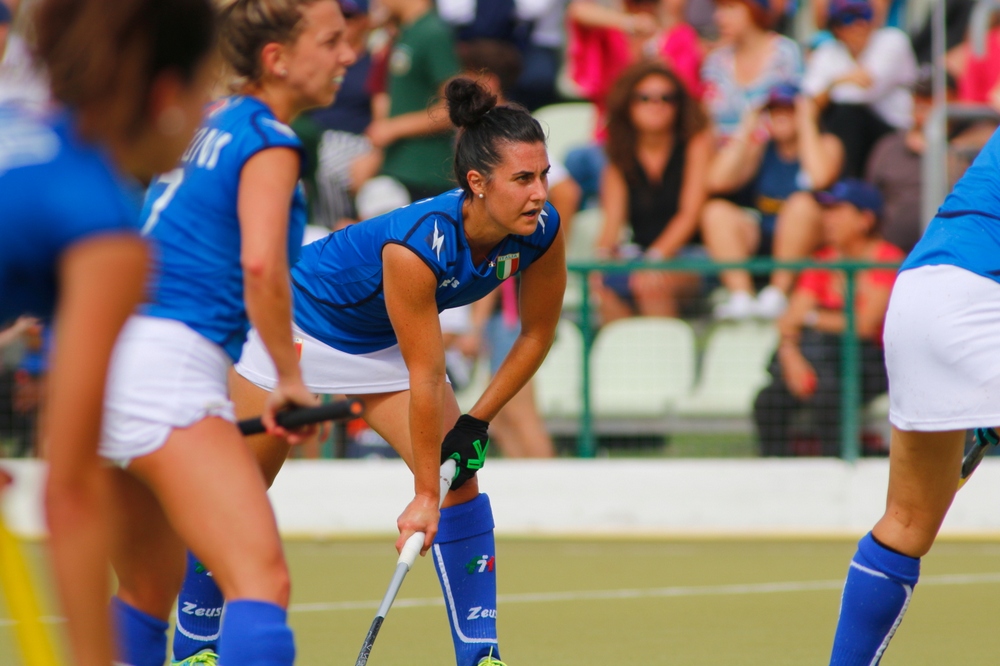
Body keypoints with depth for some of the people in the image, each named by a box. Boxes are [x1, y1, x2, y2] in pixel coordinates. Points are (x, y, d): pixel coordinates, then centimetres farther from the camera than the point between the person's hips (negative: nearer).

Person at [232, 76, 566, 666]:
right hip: (298, 322, -6)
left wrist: (477, 420, -7)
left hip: (380, 346, 6)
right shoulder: (416, 243, -41)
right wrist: (424, 495, -27)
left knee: (460, 479, -8)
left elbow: (537, 332, -6)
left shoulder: (543, 231, -24)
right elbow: (425, 380, -34)